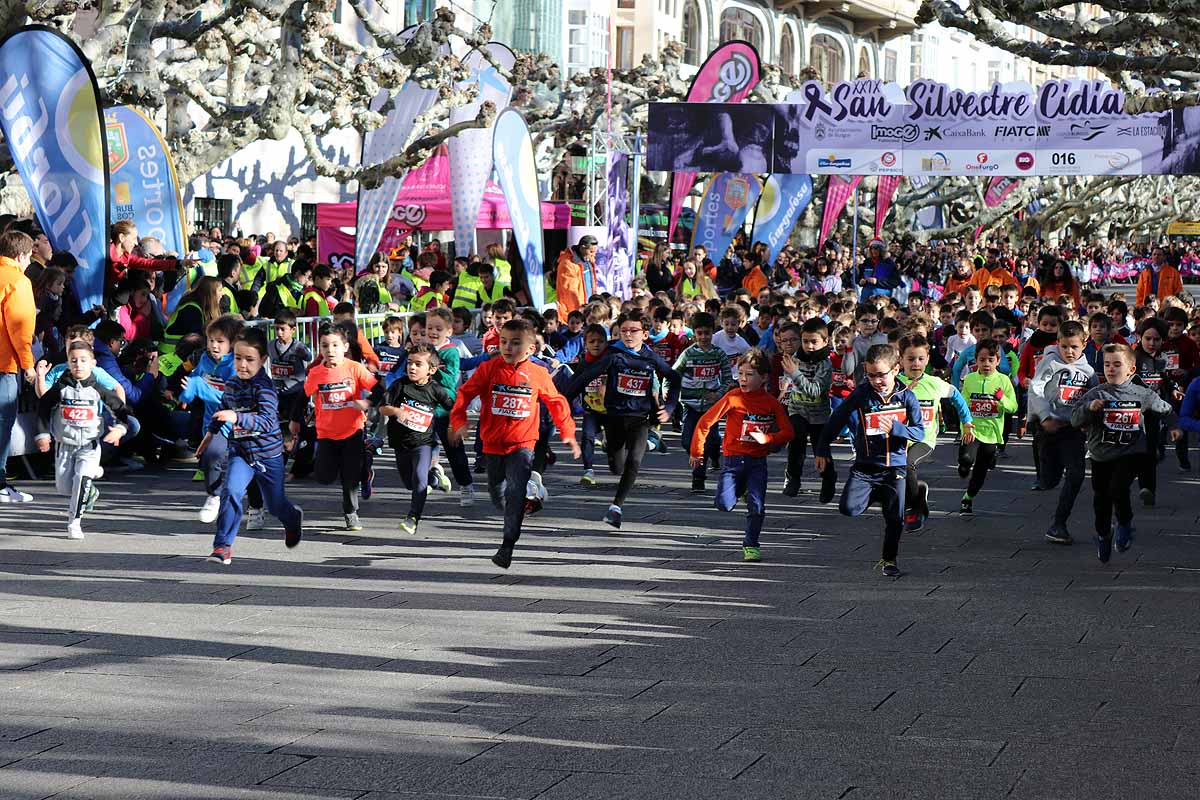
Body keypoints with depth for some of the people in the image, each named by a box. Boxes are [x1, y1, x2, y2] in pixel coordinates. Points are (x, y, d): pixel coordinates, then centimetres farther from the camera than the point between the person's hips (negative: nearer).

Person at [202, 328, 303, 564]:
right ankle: (223, 547, -20)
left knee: (275, 504, 14)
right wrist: (211, 432, 29)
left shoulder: (264, 387, -20)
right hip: (240, 451, 4)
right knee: (231, 491, -22)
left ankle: (293, 518, 51)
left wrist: (236, 417, -44)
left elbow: (267, 420, -33)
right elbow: (224, 408, 21)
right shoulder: (232, 383, 0)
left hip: (268, 453, -4)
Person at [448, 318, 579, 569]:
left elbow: (556, 403, 10)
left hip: (522, 444, -2)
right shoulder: (489, 369, -5)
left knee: (515, 493, -16)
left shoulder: (538, 374, -3)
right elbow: (465, 393, -2)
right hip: (493, 444, 2)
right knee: (496, 491, 18)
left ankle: (508, 545, -14)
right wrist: (459, 421, -15)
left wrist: (567, 433, 13)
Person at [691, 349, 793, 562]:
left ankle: (750, 545, 11)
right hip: (733, 458, -1)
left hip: (757, 462, 1)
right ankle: (741, 490, 23)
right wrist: (696, 451, 2)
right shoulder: (733, 398, -6)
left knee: (757, 506, -10)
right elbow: (705, 422, -2)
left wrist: (766, 438, -19)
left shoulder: (772, 403, 0)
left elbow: (787, 432, 0)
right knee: (725, 505, -12)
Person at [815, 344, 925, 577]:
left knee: (895, 518, 3)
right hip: (865, 465, 0)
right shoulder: (862, 393, -6)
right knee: (849, 508, -17)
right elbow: (837, 418, 3)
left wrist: (895, 428, -23)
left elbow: (920, 432, -5)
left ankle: (888, 559, 24)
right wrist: (822, 449, 4)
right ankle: (876, 495, 14)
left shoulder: (906, 397, -5)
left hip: (895, 466, 0)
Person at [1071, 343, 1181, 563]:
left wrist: (1173, 425, 12)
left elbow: (1164, 408, 17)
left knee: (1118, 490, -23)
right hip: (1101, 456, 2)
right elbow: (1075, 420, -12)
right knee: (1101, 500, 11)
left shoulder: (1142, 394, -2)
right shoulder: (1095, 394, -6)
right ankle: (1103, 536, 37)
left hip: (1130, 454, -2)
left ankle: (1125, 523, 7)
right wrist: (1089, 408, -28)